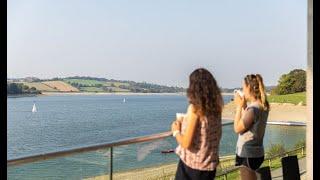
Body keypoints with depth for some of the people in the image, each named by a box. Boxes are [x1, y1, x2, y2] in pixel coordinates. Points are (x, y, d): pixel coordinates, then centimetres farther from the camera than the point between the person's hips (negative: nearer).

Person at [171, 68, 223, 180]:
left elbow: (186, 143, -19)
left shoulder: (195, 108, -18)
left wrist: (176, 131, 0)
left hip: (192, 166, -6)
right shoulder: (215, 107, 1)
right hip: (210, 164, 6)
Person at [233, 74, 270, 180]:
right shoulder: (262, 106, 4)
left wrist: (239, 106, -11)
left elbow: (237, 128, -15)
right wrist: (244, 106, 6)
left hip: (248, 154, -9)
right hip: (255, 152, 9)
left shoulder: (253, 108, -23)